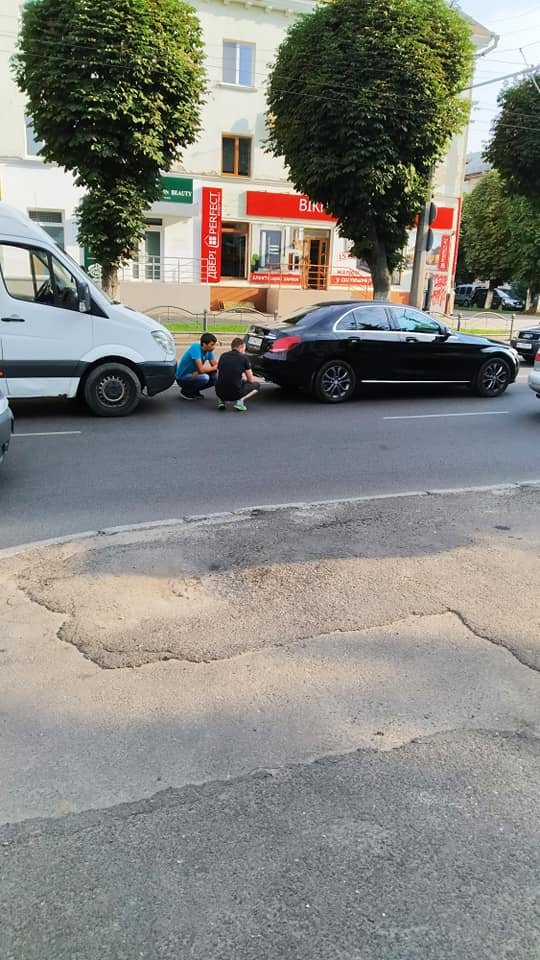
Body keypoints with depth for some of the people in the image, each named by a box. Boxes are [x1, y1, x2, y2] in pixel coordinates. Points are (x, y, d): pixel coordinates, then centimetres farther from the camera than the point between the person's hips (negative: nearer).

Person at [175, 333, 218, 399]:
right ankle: (185, 391, -7)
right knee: (204, 377, -32)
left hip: (193, 375, 8)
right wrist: (214, 368, -14)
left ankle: (194, 391, 10)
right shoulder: (195, 348, -25)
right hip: (182, 378, -8)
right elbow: (201, 369, -32)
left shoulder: (209, 351, -2)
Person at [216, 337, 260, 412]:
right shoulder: (244, 358, 0)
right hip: (235, 393, -4)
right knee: (256, 385, 21)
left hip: (220, 393, 4)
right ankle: (240, 400, -3)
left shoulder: (223, 356, 11)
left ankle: (221, 400, 11)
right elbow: (251, 380, 8)